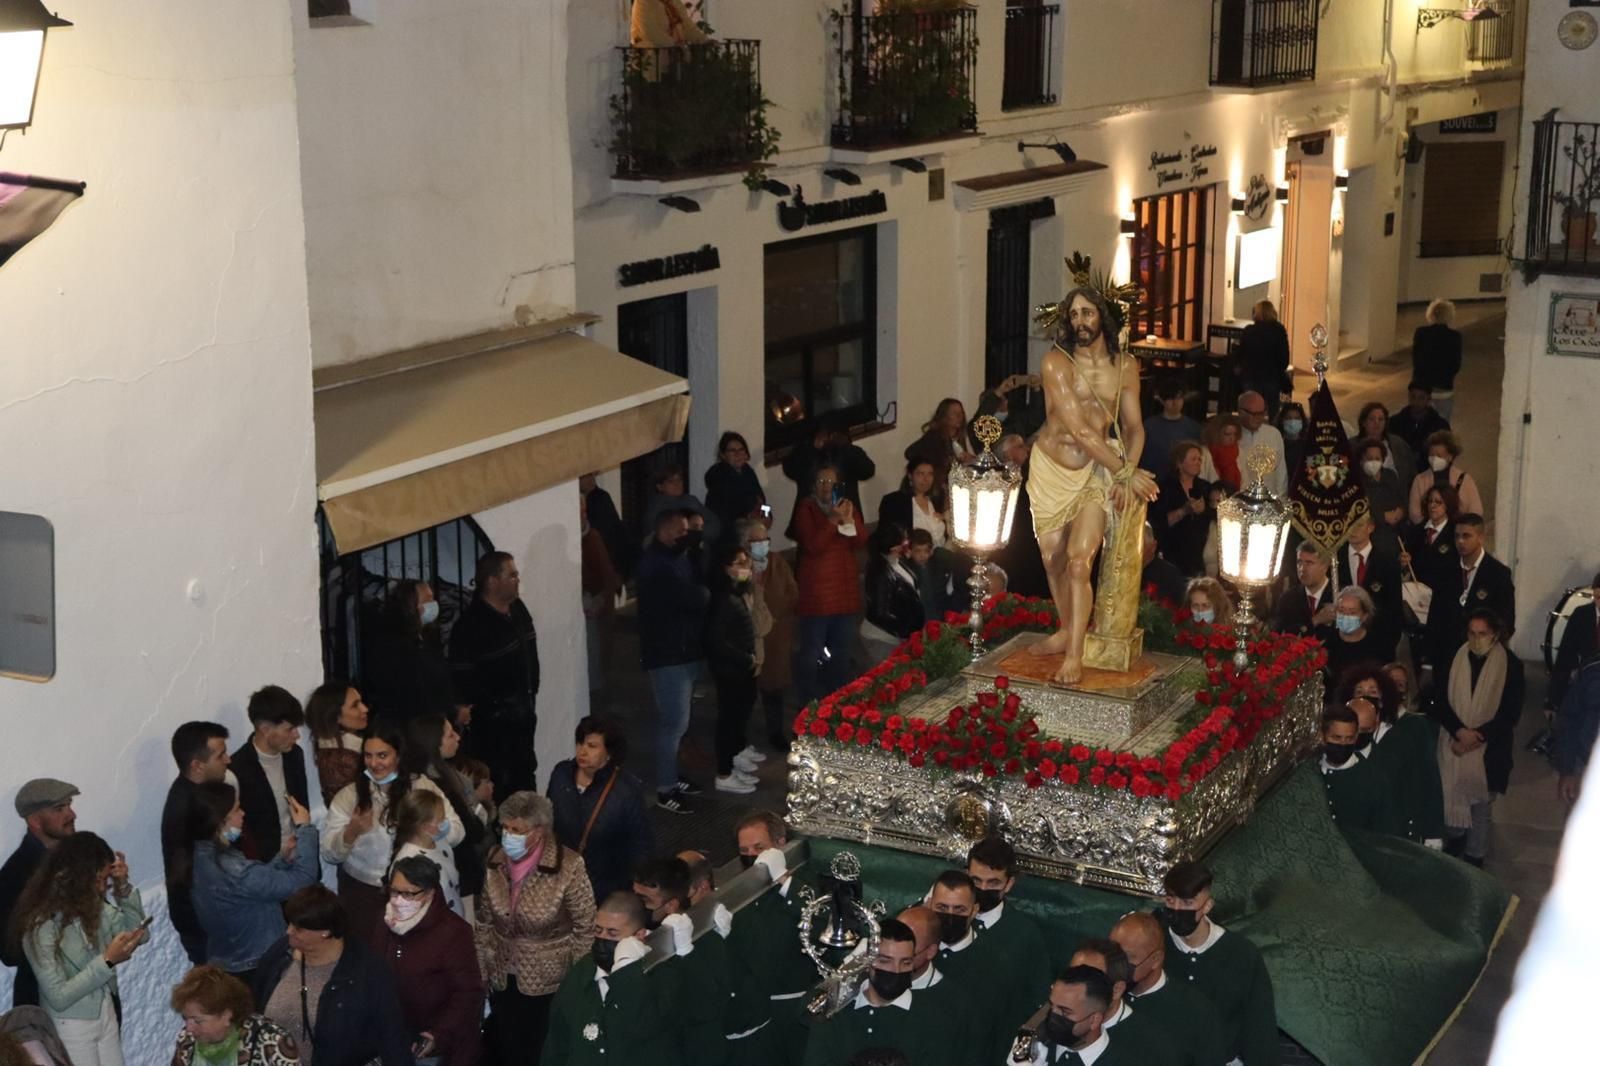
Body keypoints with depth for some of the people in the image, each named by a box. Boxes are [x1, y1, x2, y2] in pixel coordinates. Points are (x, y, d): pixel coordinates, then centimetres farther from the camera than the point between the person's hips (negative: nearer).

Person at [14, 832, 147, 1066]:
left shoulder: (94, 907, -5)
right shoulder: (42, 926, -23)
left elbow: (140, 935, 1)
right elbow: (58, 997, -22)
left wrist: (123, 887, -12)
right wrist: (107, 961, -26)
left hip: (106, 1016, 6)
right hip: (72, 1029, -6)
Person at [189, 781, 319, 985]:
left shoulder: (203, 856, -3)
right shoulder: (232, 870, -32)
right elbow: (301, 880, -28)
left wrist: (282, 857, -2)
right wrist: (305, 828, -17)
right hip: (255, 968, -9)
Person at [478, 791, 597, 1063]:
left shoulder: (568, 867, -20)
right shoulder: (497, 862, -6)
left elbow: (585, 930, -12)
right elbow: (485, 923, 5)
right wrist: (481, 976, 5)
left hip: (550, 984, -4)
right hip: (504, 980, 4)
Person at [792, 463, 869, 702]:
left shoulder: (846, 506, 13)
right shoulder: (805, 508, -4)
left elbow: (861, 543, 3)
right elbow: (812, 546, -16)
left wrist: (849, 521, -14)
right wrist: (832, 520, -25)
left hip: (845, 590, 6)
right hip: (815, 591, -6)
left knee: (842, 655, 13)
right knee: (810, 655, -8)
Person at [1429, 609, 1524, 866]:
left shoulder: (1511, 665, -5)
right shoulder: (1454, 660, 1)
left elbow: (1511, 712, -6)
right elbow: (1440, 700, -1)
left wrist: (1477, 736, -16)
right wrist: (1460, 731, -17)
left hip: (1488, 751, -2)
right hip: (1454, 745, 2)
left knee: (1480, 807, 5)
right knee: (1451, 799, 7)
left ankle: (1473, 860, 19)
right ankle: (1451, 851, 30)